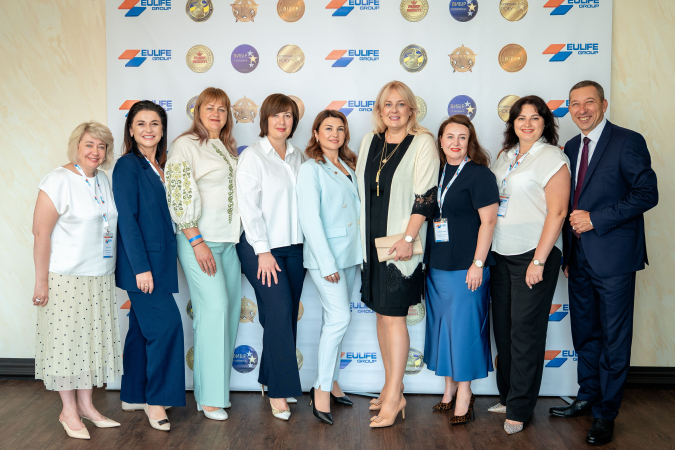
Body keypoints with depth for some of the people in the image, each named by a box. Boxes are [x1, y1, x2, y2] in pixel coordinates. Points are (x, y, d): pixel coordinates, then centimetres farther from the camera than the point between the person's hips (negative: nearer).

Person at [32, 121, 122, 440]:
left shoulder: (103, 181, 10)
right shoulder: (59, 180, -11)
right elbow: (41, 232, -14)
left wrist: (111, 269, 15)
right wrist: (41, 280, -15)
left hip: (100, 278, 7)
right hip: (66, 278, -7)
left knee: (92, 340, 12)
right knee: (67, 341, 3)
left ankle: (86, 405, 26)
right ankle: (68, 411, 18)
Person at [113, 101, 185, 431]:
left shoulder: (160, 168, 13)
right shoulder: (128, 165, -9)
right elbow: (127, 219, -15)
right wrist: (141, 267, -19)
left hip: (158, 260, 8)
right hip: (141, 261, -8)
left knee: (143, 329, 13)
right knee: (167, 324, -10)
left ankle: (133, 395, 25)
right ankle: (157, 400, 2)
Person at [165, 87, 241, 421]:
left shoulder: (229, 148, 18)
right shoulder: (185, 145, -4)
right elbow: (179, 196, -13)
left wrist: (240, 238, 16)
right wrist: (197, 242, -17)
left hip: (230, 240, 7)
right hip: (201, 239, -7)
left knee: (230, 310, 6)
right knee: (214, 308, -12)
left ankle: (218, 387, 19)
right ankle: (209, 397, -2)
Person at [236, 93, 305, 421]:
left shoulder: (297, 157, 11)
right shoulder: (252, 156, -4)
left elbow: (303, 202, 13)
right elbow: (249, 208, -10)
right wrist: (263, 252, -14)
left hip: (295, 246, 6)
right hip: (262, 248, -5)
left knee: (287, 316, 8)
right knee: (279, 314, -9)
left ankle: (270, 379, 24)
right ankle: (279, 392, 1)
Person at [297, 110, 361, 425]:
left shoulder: (348, 167, 14)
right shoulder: (311, 169, -7)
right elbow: (310, 219, -13)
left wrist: (361, 253, 10)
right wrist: (327, 263, -16)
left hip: (349, 254, 7)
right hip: (325, 255, -7)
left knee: (334, 320, 12)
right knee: (340, 318, -12)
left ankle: (329, 381, 23)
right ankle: (322, 389, -1)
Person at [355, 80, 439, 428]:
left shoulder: (422, 142, -7)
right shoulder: (369, 141, 11)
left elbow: (425, 195, -13)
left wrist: (408, 238, -18)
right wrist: (359, 228, 15)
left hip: (401, 243, -6)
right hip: (372, 240, 6)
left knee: (393, 316, -6)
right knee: (381, 313, 11)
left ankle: (393, 396, 3)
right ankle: (392, 387, 23)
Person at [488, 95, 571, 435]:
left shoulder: (552, 158, -6)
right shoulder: (505, 156, 14)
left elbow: (557, 212, -12)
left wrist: (539, 261, -16)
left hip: (534, 254, -6)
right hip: (501, 254, 6)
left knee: (525, 332, -1)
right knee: (503, 327, 10)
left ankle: (519, 409, 11)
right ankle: (506, 396, 25)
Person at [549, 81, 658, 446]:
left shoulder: (628, 142, -7)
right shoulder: (571, 147, 13)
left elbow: (647, 194, -13)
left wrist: (595, 219, -17)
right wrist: (567, 254, 12)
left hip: (613, 256, -6)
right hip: (579, 258, 6)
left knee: (613, 338, 3)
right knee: (585, 333, 16)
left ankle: (605, 414, 16)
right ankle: (587, 398, 32)